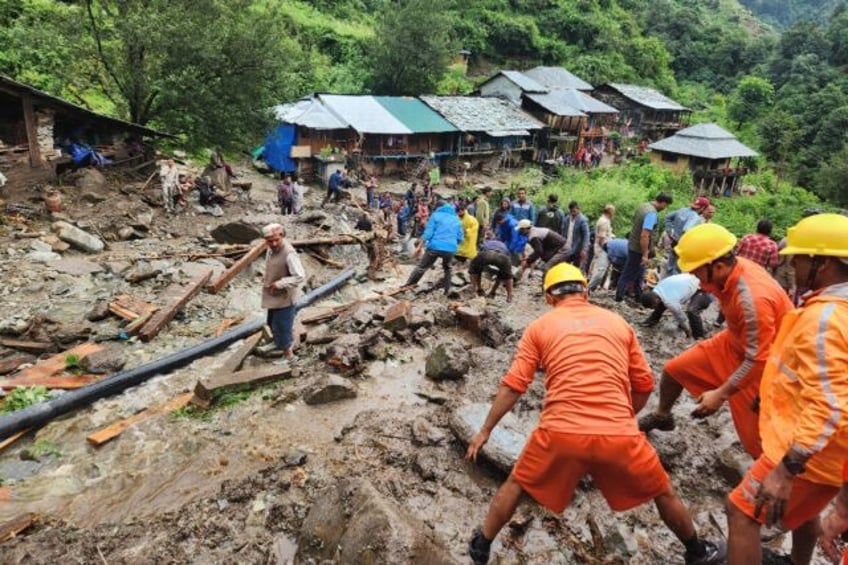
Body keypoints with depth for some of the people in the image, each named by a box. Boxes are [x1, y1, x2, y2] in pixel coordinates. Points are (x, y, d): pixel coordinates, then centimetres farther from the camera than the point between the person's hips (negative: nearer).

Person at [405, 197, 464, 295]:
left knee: (421, 267, 9)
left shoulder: (436, 215, 5)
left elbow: (428, 232, -4)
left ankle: (408, 285, 11)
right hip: (450, 249, 3)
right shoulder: (456, 218, 17)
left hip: (435, 247, -3)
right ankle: (447, 291, 25)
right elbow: (460, 238, 17)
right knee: (447, 268, 27)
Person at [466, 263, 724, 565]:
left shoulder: (539, 326, 8)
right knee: (663, 493, 30)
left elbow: (512, 386, 5)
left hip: (560, 432, -1)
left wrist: (485, 431, 14)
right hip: (619, 434, 2)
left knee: (517, 484, 25)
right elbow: (644, 385, 16)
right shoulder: (618, 322, 14)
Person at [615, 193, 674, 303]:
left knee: (639, 274, 21)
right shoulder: (652, 213, -25)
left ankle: (639, 296, 34)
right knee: (629, 275, 3)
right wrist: (645, 255, -25)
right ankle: (619, 297, 13)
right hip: (639, 249, -9)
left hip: (633, 244, 9)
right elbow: (644, 235, -30)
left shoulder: (644, 206, 4)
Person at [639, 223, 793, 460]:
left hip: (765, 362, -8)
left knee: (756, 436, -2)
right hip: (735, 342, 8)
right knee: (674, 369, 11)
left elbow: (757, 360, -31)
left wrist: (720, 394, -26)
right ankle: (662, 416, 37)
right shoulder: (730, 270, -15)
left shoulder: (753, 298, -38)